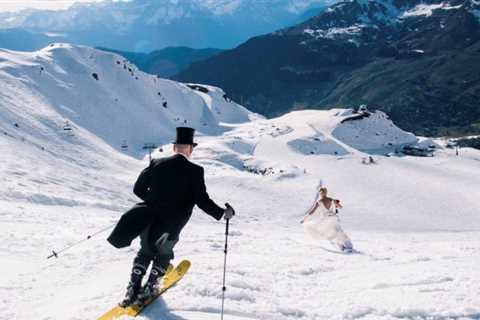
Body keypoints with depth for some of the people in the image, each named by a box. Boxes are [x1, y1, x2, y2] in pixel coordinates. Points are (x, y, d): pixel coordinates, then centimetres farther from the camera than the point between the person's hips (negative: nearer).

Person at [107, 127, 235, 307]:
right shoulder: (195, 171, -12)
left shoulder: (157, 163, -1)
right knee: (163, 255, 24)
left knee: (145, 252, 26)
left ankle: (133, 289, 20)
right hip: (170, 228, -2)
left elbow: (138, 189, 5)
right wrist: (223, 213, -1)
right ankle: (149, 290, 21)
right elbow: (202, 200, -14)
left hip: (148, 222, 3)